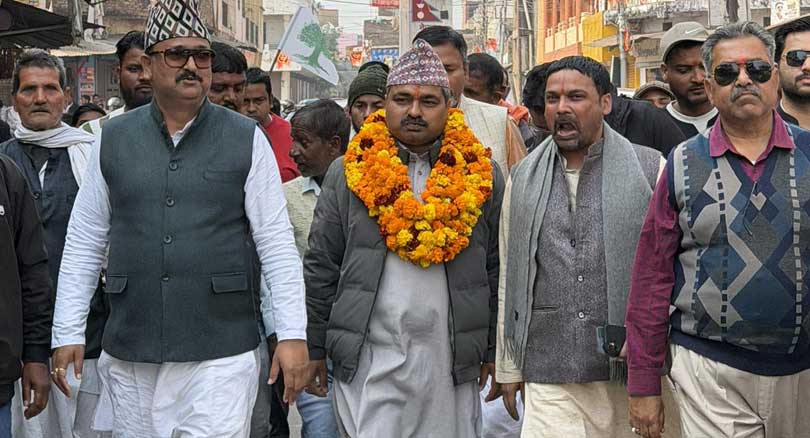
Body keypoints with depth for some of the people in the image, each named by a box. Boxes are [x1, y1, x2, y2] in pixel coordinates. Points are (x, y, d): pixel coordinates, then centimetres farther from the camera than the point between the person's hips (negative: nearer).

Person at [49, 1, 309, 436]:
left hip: (222, 355, -2)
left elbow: (276, 242, -1)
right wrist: (67, 333, 5)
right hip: (130, 356, 2)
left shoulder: (247, 139, 1)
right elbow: (84, 241, 9)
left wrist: (292, 333, -7)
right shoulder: (113, 139, 7)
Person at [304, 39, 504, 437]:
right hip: (368, 359, -1)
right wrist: (314, 348, 3)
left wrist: (493, 350, 7)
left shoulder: (481, 175, 6)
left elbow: (496, 272, 8)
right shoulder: (348, 173, 4)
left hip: (453, 360, 1)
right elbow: (321, 269, 5)